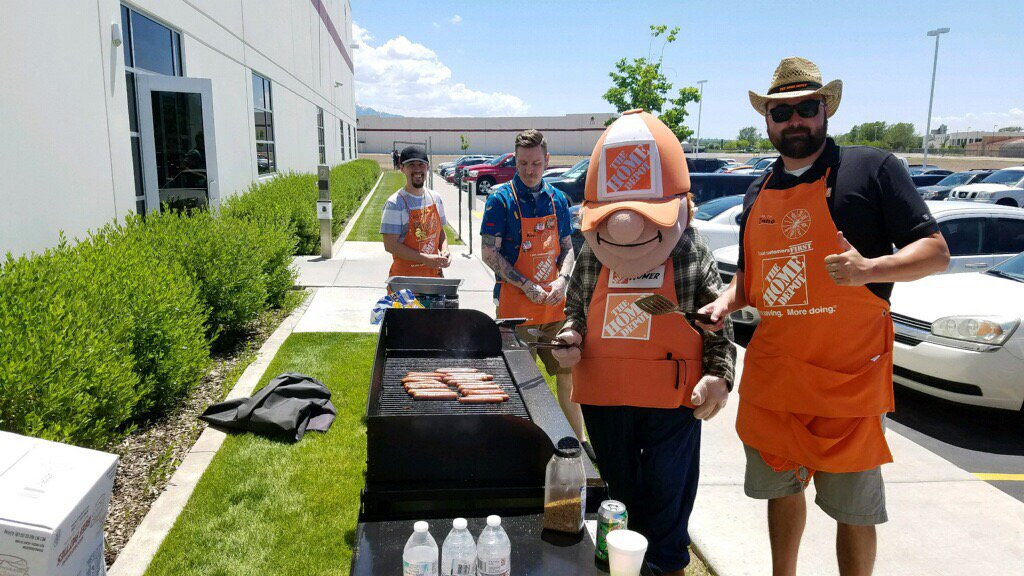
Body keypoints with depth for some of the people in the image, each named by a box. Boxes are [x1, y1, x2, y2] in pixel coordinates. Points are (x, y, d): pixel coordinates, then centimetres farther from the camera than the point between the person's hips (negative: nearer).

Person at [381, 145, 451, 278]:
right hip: (404, 275, -5)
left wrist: (444, 251, -4)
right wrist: (425, 259, -21)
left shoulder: (435, 198, 7)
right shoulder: (395, 203, -12)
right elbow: (390, 245, -16)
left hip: (433, 272, 6)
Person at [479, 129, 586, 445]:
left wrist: (562, 280, -5)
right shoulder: (501, 198, -7)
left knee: (567, 374, 12)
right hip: (516, 306, -4)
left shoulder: (557, 199, 8)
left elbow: (567, 248, 14)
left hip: (555, 306, 5)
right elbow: (489, 253, -10)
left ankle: (578, 441, 27)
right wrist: (527, 287, -16)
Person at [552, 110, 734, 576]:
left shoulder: (694, 257, -10)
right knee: (618, 487, 20)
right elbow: (575, 307, 12)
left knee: (667, 490, 13)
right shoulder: (591, 257, -3)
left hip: (673, 401, -2)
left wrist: (719, 374, -17)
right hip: (603, 395, 3)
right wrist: (570, 335, -8)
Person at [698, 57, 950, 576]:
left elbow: (936, 251, -7)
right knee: (781, 487, 20)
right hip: (772, 374, 5)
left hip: (849, 375, -5)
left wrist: (870, 268, -25)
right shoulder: (758, 193, 12)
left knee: (853, 508, 8)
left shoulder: (871, 168, -5)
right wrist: (726, 302, -1)